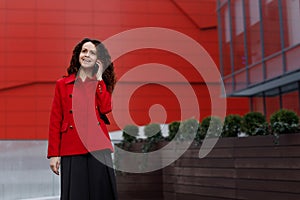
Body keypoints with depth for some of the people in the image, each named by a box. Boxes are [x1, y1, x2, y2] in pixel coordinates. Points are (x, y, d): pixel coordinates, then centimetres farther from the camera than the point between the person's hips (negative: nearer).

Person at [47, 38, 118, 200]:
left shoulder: (101, 84, 13)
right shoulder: (62, 84, 8)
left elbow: (106, 108, -8)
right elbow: (55, 120, 5)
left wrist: (99, 79, -2)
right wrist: (53, 154, -1)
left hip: (98, 148, 1)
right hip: (72, 149, -1)